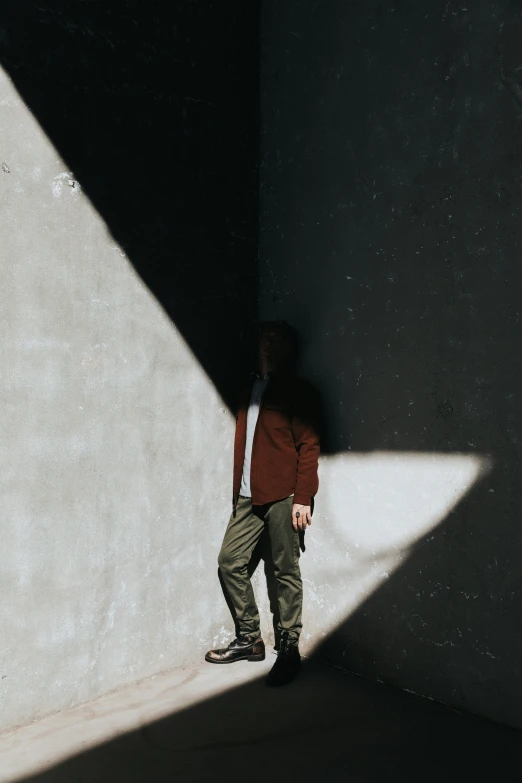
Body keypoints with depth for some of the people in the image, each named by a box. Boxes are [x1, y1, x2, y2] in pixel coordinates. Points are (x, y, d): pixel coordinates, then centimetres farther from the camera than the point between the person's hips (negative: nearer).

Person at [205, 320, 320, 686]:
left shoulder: (298, 391, -3)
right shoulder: (250, 388, 16)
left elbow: (309, 446, -8)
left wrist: (303, 498, -14)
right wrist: (238, 489, 13)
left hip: (283, 496, -7)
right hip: (248, 496, 7)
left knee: (286, 571, 1)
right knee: (230, 560, 8)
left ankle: (289, 648, 15)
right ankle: (250, 639, 23)